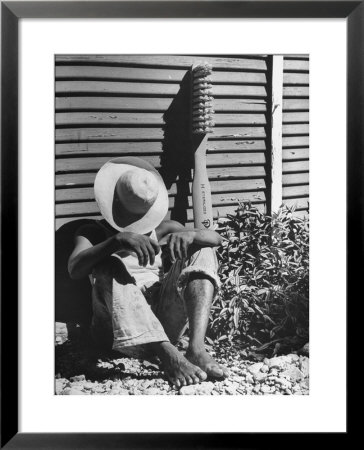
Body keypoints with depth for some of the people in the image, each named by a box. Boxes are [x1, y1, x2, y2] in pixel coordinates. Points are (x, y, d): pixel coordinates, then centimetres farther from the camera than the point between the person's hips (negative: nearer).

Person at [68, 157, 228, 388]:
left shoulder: (162, 230, 19)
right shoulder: (94, 232, 11)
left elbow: (216, 238, 6)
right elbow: (74, 269, -13)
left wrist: (190, 234, -18)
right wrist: (118, 240, -29)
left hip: (164, 323, 3)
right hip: (120, 332, -2)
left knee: (201, 252, -8)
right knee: (109, 267, -28)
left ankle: (196, 348, -29)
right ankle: (169, 354, -40)